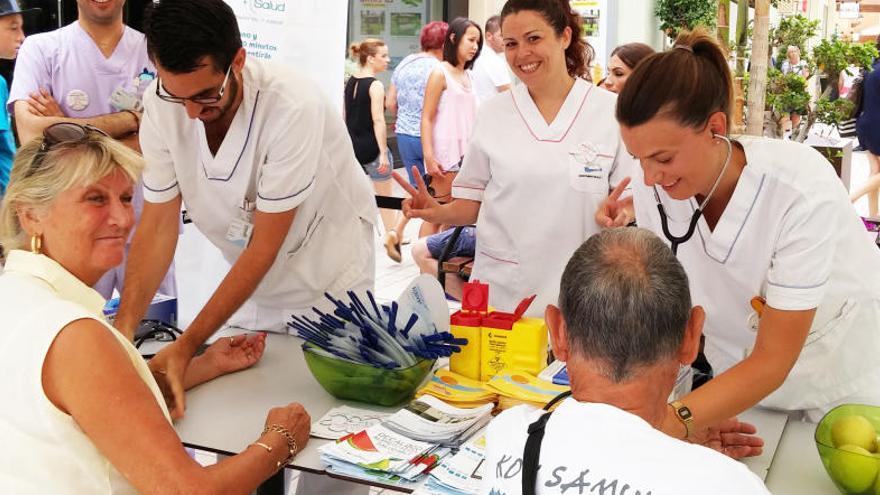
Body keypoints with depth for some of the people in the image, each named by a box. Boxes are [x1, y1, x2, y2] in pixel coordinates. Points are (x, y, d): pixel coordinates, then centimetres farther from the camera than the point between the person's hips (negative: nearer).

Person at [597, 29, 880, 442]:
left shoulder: (802, 189, -34)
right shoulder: (650, 187, -20)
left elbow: (773, 360, -31)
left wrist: (670, 425, -45)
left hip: (843, 378, -3)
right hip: (737, 377, 4)